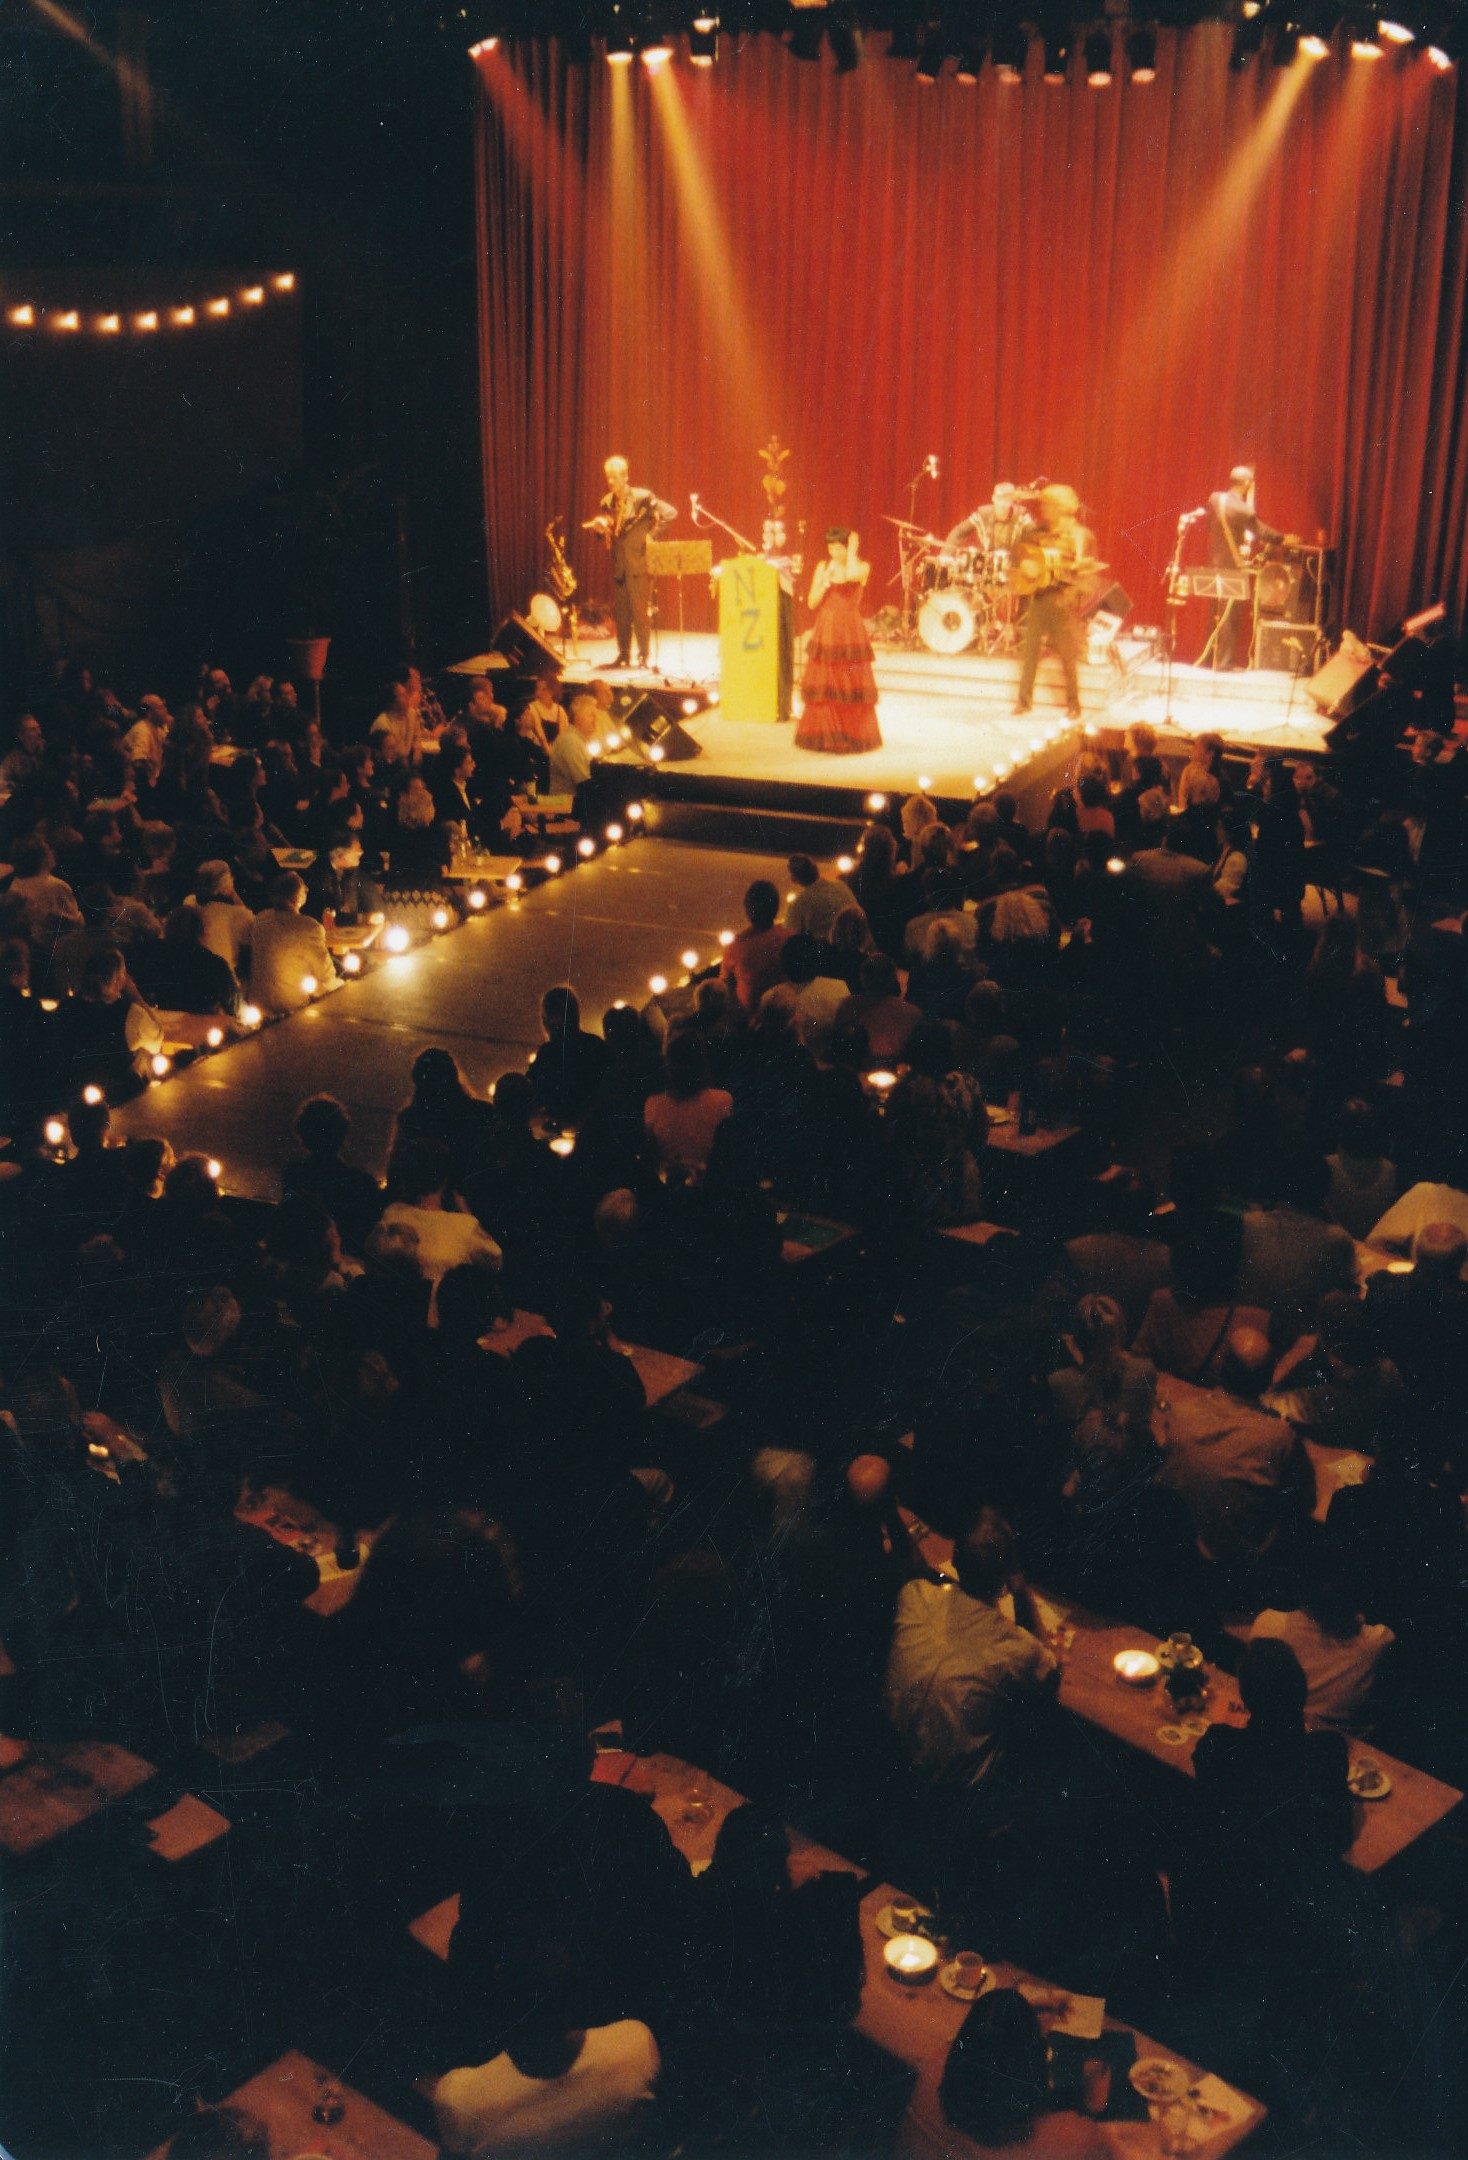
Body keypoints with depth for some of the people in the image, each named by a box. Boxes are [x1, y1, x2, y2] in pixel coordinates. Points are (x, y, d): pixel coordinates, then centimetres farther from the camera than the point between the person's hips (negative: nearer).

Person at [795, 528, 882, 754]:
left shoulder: (862, 567, 0)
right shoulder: (823, 567, 7)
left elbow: (853, 575, -25)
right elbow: (812, 602, 4)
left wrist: (852, 552, -10)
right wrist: (826, 580, -8)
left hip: (850, 632, -2)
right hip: (825, 632, 2)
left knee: (850, 686, -2)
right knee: (823, 685, 0)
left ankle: (852, 737, 8)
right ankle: (824, 737, 8)